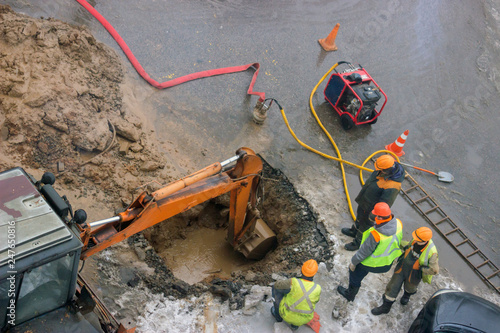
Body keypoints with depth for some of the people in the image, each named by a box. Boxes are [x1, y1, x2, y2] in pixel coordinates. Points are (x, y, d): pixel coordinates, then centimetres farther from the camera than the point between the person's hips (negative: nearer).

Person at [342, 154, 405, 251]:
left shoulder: (391, 186, -42)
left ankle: (358, 242, 45)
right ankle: (354, 231, 60)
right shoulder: (387, 167, -17)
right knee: (359, 215, 32)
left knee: (365, 225, 19)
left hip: (372, 207, -8)